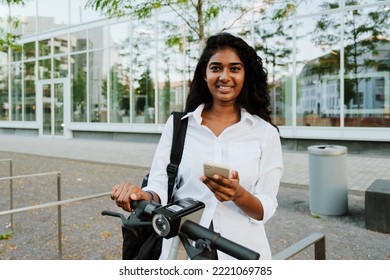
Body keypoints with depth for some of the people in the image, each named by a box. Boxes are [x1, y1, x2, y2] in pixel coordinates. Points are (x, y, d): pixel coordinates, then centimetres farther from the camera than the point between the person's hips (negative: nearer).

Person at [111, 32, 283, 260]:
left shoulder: (265, 132, -4)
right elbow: (160, 186, -6)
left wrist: (238, 194, -25)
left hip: (242, 250, 0)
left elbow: (266, 210, -6)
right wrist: (145, 196, -27)